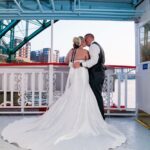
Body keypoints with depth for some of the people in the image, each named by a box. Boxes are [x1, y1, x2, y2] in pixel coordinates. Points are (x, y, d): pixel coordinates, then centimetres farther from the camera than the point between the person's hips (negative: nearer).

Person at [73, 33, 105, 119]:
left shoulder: (93, 46, -7)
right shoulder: (98, 46, 25)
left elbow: (94, 60, -22)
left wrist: (81, 64, -27)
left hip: (95, 74, -10)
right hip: (100, 73, 10)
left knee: (96, 95, -8)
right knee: (98, 95, 12)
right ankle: (101, 116, 17)